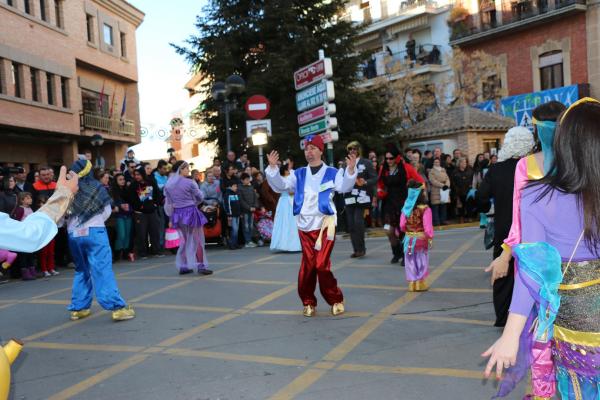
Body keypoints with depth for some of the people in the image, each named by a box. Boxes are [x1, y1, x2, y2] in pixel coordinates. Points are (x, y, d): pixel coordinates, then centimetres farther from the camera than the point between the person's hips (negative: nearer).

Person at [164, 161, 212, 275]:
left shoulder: (168, 185, 4)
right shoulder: (189, 182, -12)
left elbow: (168, 203, 8)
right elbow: (200, 198, -2)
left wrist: (171, 217, 17)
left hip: (177, 213, 5)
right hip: (191, 212, -5)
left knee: (184, 240, 16)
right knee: (196, 240, 3)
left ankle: (183, 266, 17)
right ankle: (200, 266, 3)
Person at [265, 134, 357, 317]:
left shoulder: (331, 173, 1)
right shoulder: (299, 174, 12)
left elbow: (344, 187, -15)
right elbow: (280, 186, 6)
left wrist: (351, 170, -32)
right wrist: (273, 168, -9)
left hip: (324, 224, -3)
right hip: (305, 226, 3)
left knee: (322, 265, -7)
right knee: (307, 266, 4)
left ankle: (336, 300, 10)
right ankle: (308, 302, 16)